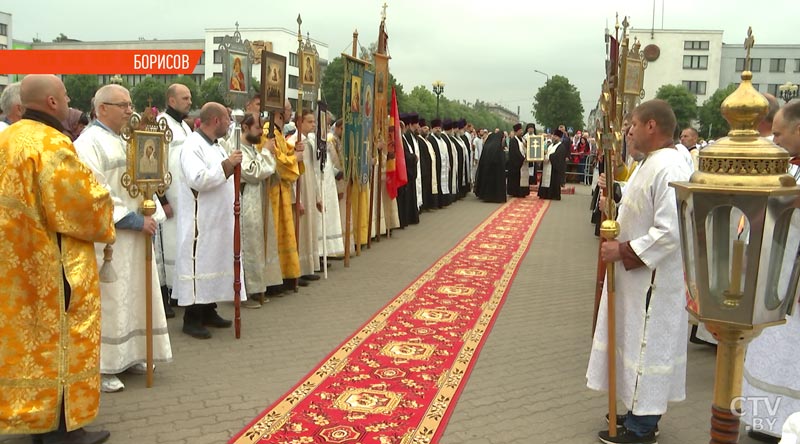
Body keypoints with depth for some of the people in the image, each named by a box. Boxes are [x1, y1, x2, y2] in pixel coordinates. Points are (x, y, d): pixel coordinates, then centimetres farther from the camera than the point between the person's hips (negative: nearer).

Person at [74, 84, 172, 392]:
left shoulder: (123, 141, 15)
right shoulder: (89, 143, -12)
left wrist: (150, 216, 3)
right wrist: (135, 220, -18)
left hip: (133, 234, 9)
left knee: (134, 295, 13)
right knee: (108, 300, -2)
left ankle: (129, 355, 25)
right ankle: (101, 366, 9)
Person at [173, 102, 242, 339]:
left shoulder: (215, 146, 16)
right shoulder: (193, 146, -14)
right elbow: (198, 179, -26)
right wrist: (227, 165, -22)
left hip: (219, 220, 9)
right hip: (200, 221, -9)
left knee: (216, 262, 13)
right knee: (199, 264, -4)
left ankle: (209, 311, 23)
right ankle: (191, 318, 4)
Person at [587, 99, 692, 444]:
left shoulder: (669, 169, -22)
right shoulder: (652, 162, 10)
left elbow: (670, 232, -28)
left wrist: (623, 251, -22)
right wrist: (616, 210, 6)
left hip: (653, 279, -10)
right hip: (637, 274, 10)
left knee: (647, 345, 2)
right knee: (637, 342, 18)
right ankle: (641, 411, 32)